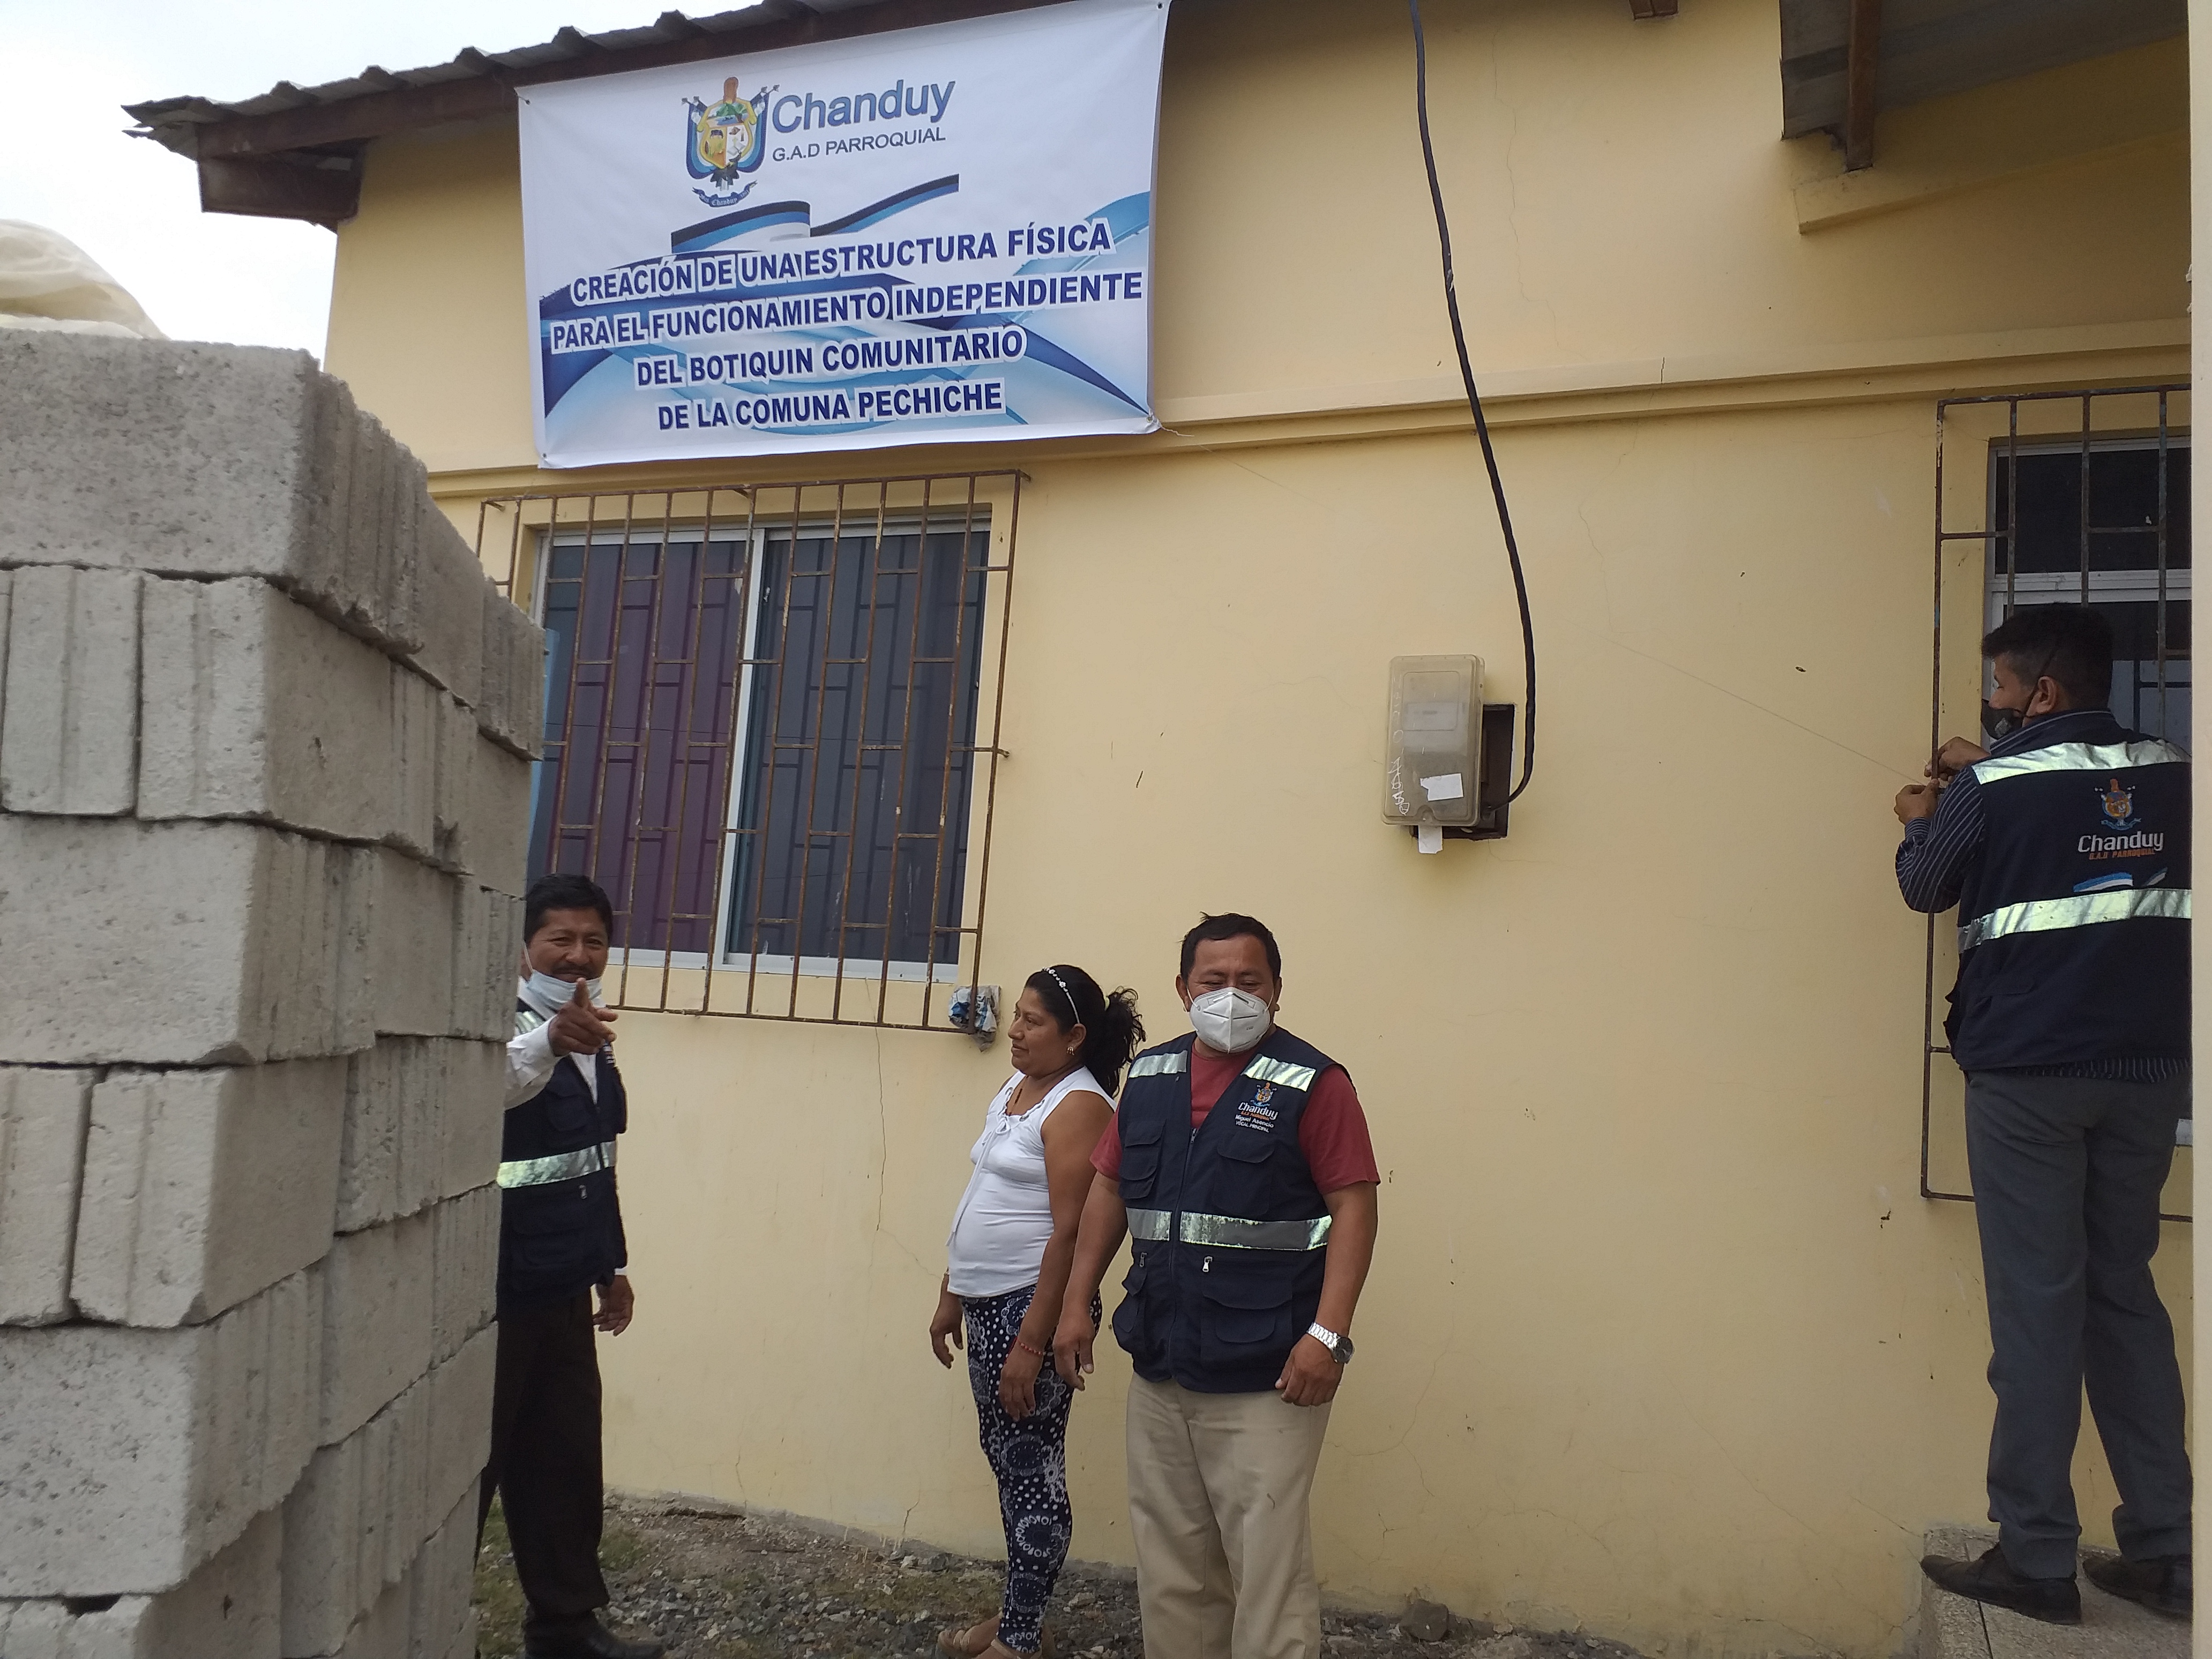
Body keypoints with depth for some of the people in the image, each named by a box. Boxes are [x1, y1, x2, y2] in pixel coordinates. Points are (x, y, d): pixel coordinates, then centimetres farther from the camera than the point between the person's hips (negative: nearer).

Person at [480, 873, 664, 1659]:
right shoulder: (507, 1024, -15)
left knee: (566, 1463, 15)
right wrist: (551, 1040, -58)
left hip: (562, 1292, 8)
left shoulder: (593, 1041, 10)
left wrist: (611, 1264, 20)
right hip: (492, 1292, -8)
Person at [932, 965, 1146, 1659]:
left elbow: (1070, 1234, -21)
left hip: (1033, 1306, -9)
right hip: (985, 1304, 9)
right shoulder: (1013, 1090, 11)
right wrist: (951, 1297, 19)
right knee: (1006, 1459, 17)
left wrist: (1031, 1345, -22)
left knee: (1032, 1469, 2)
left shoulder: (1078, 1107, -16)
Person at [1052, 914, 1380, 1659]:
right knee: (1168, 1562, 17)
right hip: (1159, 1368, 6)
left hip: (1266, 1380, -6)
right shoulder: (1149, 1076, 9)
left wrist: (1329, 1334, -18)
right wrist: (1077, 1303, 10)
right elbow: (1108, 1189, 14)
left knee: (1268, 1568, -1)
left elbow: (1354, 1206, -11)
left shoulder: (1313, 1084, -8)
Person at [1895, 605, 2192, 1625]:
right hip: (2146, 1073, 5)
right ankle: (2163, 1552, 19)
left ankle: (2036, 1561, 7)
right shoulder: (2170, 778, 3)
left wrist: (1923, 822, 23)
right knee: (2126, 1295, 14)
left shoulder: (1994, 790, -11)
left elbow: (1925, 888, 5)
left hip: (2027, 1074, -5)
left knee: (2037, 1306, 0)